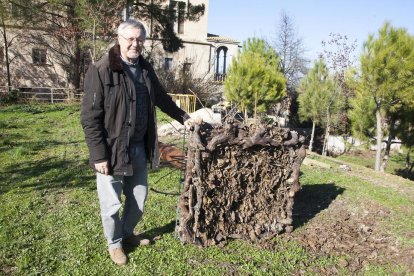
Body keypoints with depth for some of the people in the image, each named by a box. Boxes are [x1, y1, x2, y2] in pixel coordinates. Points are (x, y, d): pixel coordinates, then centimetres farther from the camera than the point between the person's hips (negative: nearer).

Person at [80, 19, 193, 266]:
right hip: (112, 149, -6)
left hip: (139, 147, 6)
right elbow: (90, 118, -15)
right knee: (112, 203, 9)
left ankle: (127, 233, 43)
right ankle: (115, 243, 34)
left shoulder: (146, 69, 6)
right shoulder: (101, 71, -14)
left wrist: (183, 117, 20)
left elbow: (162, 98, 21)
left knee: (139, 198, 19)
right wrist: (99, 155, -18)